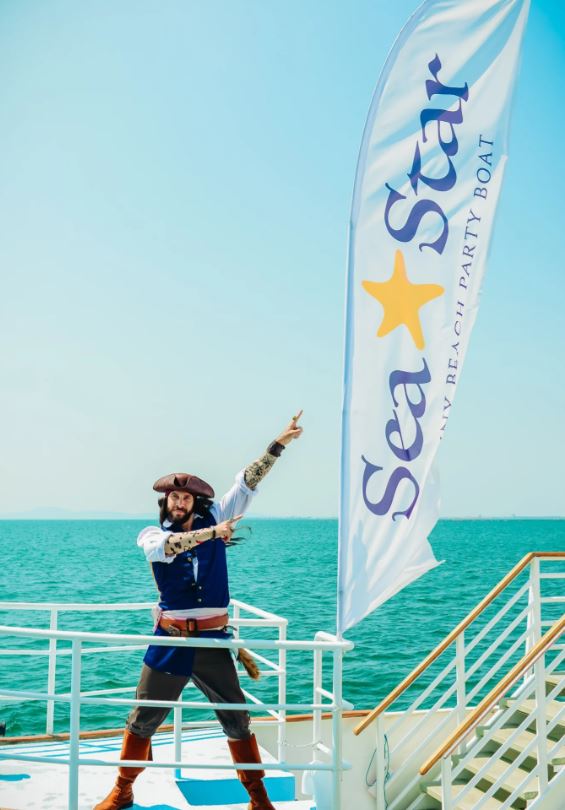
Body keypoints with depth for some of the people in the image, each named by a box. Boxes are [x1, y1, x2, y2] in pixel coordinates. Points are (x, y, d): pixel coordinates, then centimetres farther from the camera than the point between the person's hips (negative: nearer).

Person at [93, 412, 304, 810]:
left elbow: (247, 483, 1)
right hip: (170, 639, 0)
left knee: (238, 719, 6)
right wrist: (212, 533, -30)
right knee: (144, 718, 7)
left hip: (212, 639, 1)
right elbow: (167, 546, -22)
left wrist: (280, 442, -3)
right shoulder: (151, 535, 2)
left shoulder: (213, 519, 5)